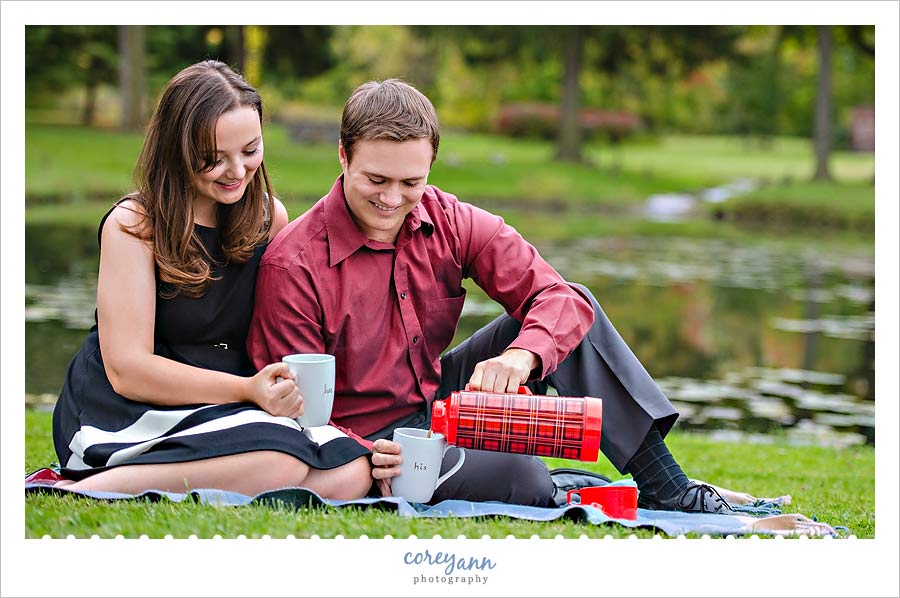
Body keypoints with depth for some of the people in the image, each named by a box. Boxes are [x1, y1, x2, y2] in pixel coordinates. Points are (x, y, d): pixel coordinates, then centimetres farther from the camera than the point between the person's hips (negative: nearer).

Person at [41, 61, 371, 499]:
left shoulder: (270, 219, 9)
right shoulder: (132, 226, -7)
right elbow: (126, 369, -14)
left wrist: (291, 388, -9)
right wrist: (248, 389, -25)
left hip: (220, 408, 7)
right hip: (130, 414, -7)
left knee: (350, 474, -23)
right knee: (279, 461, -33)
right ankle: (77, 490, -24)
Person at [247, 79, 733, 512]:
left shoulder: (452, 224, -5)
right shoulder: (292, 265, -19)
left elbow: (559, 296, -15)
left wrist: (520, 356, -37)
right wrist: (361, 459, -37)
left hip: (439, 398, 6)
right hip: (370, 437, -6)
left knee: (575, 308, -9)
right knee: (518, 476, -36)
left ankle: (666, 489, -8)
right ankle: (580, 491, -3)